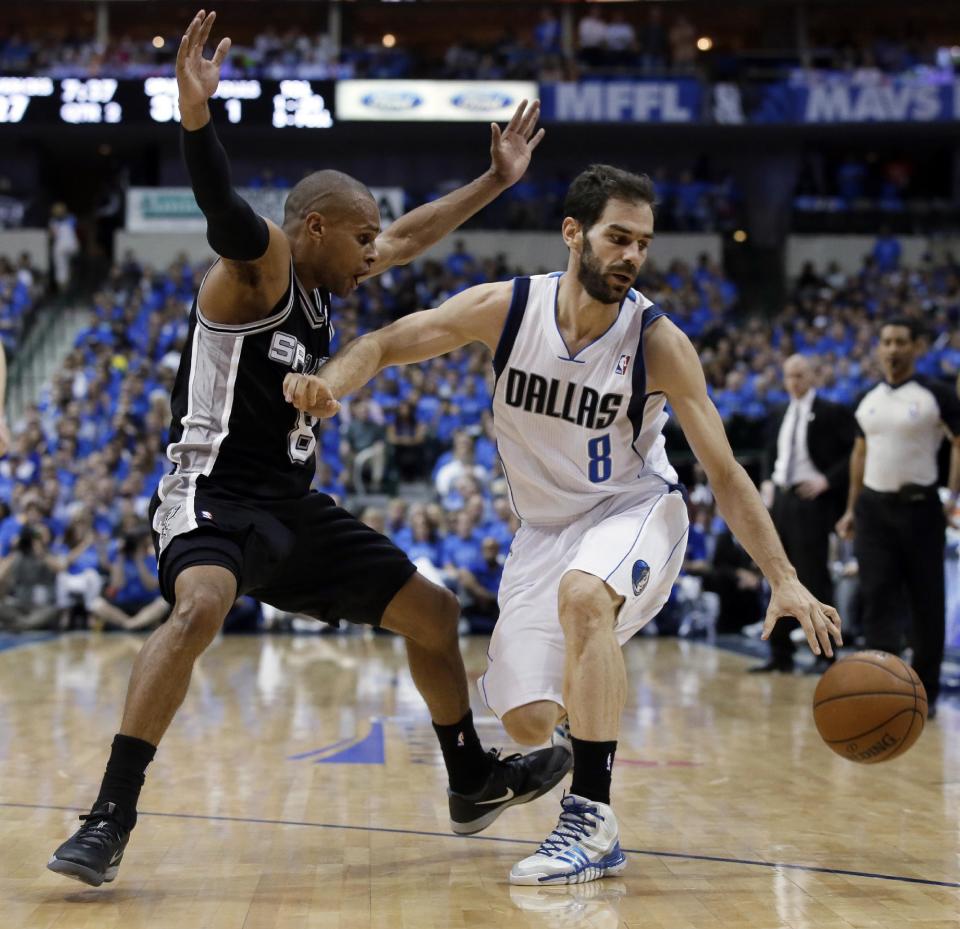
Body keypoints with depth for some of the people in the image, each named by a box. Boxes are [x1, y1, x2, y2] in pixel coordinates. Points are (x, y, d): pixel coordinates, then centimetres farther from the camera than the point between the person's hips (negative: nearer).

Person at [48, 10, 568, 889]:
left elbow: (408, 237, 28)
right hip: (215, 495, -9)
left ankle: (474, 783, 32)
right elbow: (222, 207, -35)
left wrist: (495, 181, 31)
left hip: (294, 505, 9)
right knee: (200, 608, -39)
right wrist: (196, 115, -54)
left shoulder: (321, 283, 12)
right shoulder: (261, 265, -13)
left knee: (434, 611, 14)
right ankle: (109, 820, -34)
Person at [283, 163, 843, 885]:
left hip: (635, 509, -3)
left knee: (583, 595, -38)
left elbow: (725, 473, -16)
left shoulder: (659, 343, -19)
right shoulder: (505, 308, -15)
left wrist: (784, 579, -24)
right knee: (527, 721, 0)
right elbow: (385, 344, -7)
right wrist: (327, 386, -30)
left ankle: (593, 820, -32)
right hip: (547, 525, 3)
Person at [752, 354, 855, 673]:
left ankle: (824, 655, 4)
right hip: (780, 500, 7)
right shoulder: (780, 415, 15)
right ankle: (780, 654, 15)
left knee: (815, 578, -4)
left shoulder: (831, 413, -6)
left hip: (811, 501, -7)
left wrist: (828, 480, -17)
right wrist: (769, 480, 12)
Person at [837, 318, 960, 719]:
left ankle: (926, 691, 14)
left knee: (926, 603, 3)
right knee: (877, 598, -5)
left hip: (919, 505, -4)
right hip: (874, 506, 4)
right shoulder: (867, 400, 10)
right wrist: (852, 508, 14)